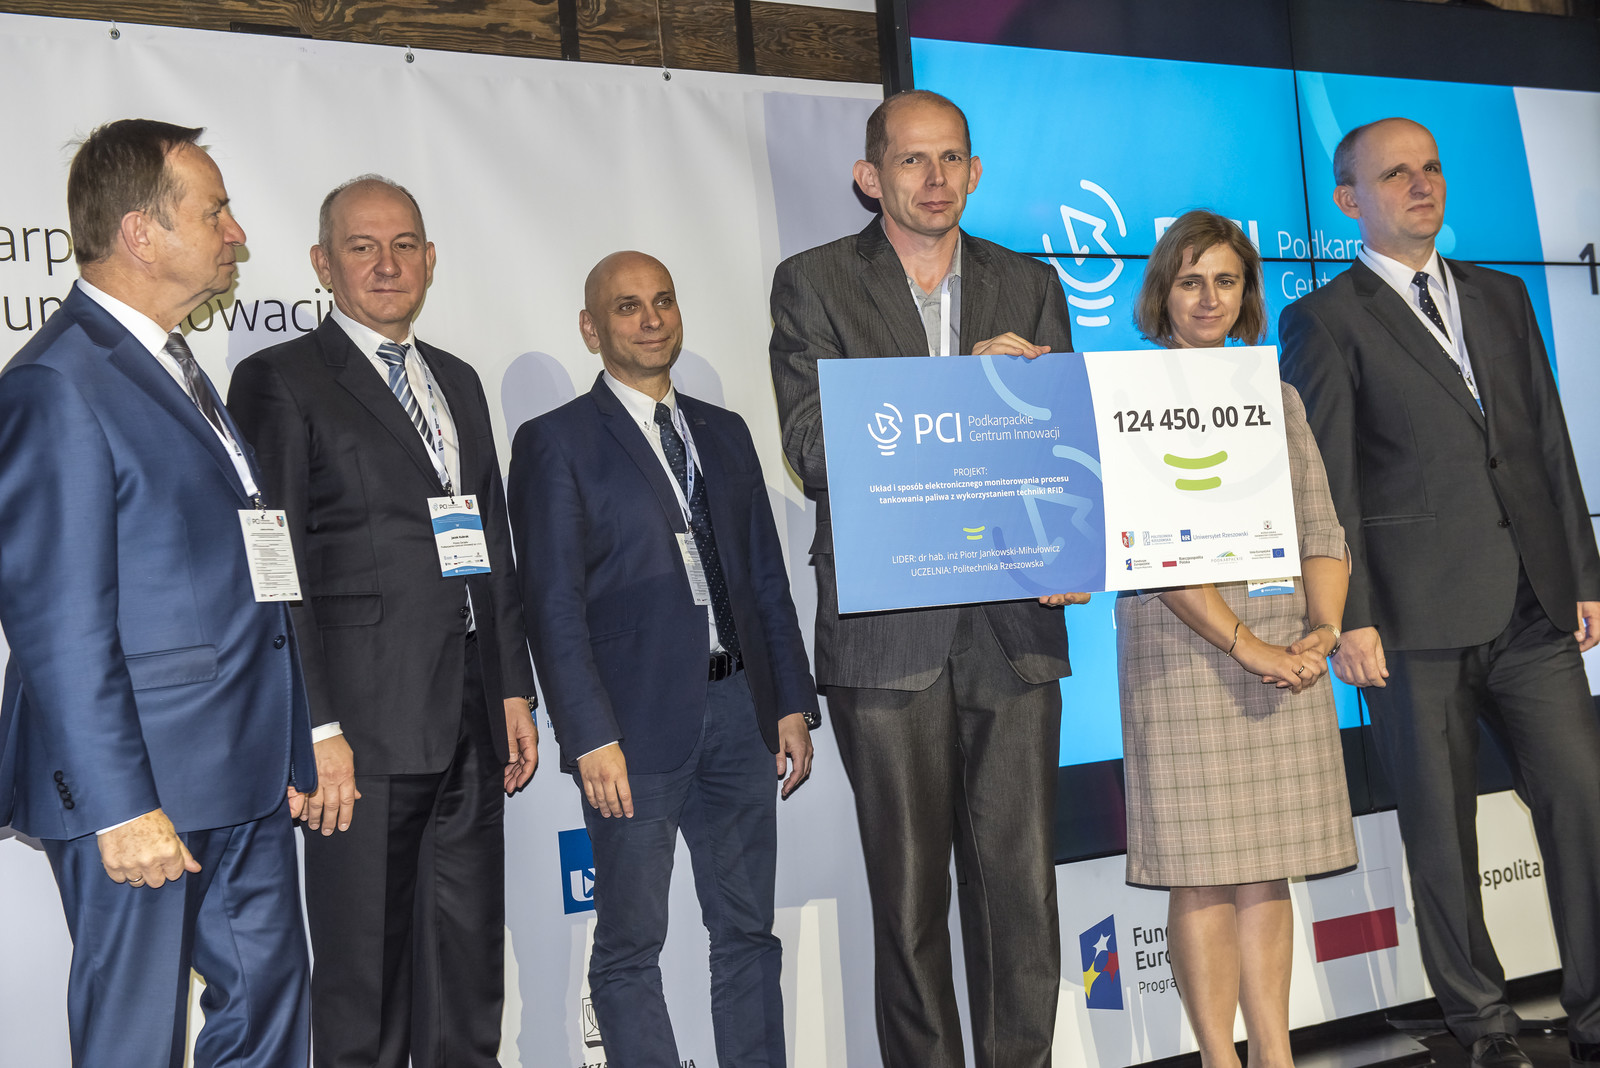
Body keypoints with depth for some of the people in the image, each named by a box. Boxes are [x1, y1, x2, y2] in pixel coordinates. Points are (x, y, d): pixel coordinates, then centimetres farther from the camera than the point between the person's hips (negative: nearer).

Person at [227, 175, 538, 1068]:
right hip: (365, 726, -6)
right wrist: (312, 729, -15)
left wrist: (514, 689, 13)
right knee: (362, 970, 4)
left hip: (470, 724, 6)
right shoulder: (280, 382, -2)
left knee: (469, 965, 14)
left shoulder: (459, 382, 18)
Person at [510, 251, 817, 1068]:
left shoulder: (725, 434, 14)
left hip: (738, 708, 5)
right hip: (637, 722, -5)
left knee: (747, 932, 12)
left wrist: (792, 702, 9)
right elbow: (552, 603, -8)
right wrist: (590, 736, -14)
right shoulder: (555, 443, -2)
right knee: (630, 945, 5)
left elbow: (767, 577, 15)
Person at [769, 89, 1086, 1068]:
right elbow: (814, 448, -7)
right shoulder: (813, 283, 5)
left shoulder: (1031, 286, 15)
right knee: (909, 893, 6)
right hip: (886, 631, -2)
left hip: (1013, 626, 2)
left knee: (1021, 884, 3)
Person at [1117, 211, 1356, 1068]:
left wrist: (1323, 627, -5)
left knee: (1270, 868, 8)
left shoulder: (1275, 397, 16)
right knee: (1204, 871, -3)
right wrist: (1242, 641, -15)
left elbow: (1319, 526, 12)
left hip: (1287, 650, 5)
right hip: (1182, 649, -4)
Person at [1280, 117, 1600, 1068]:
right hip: (1418, 617, -4)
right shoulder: (1325, 320, 1)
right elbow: (1328, 482, -5)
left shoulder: (1501, 296, 18)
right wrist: (1351, 618, -11)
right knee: (1441, 831, 5)